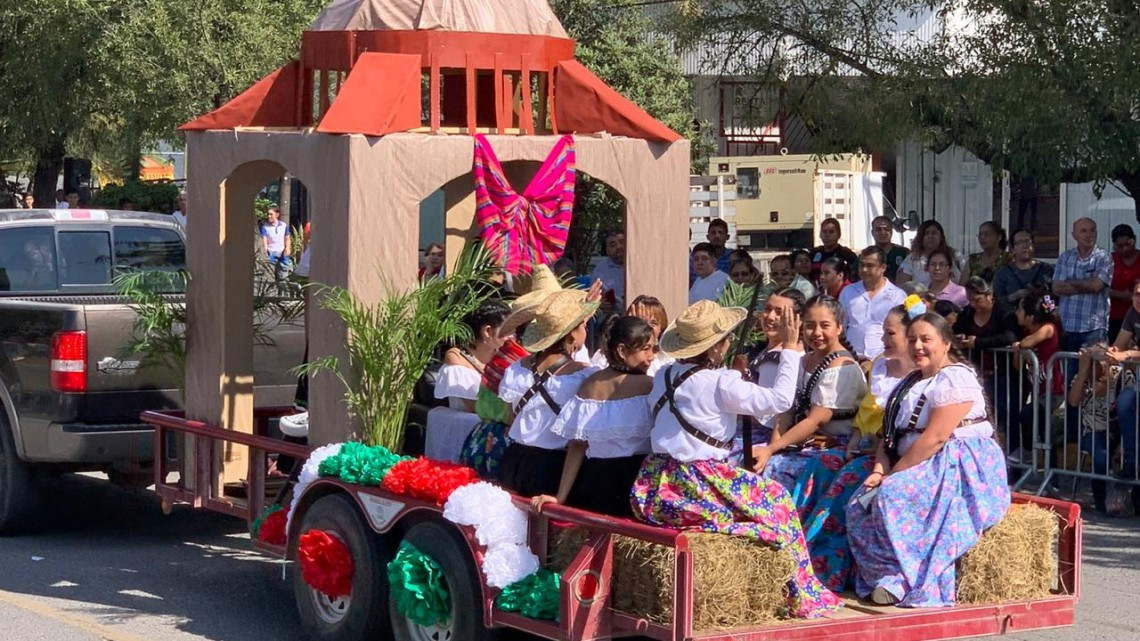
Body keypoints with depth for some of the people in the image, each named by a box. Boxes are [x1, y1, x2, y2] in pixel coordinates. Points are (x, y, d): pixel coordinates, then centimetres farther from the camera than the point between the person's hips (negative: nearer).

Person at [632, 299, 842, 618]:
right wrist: (791, 350, -1)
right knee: (776, 498, 10)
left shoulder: (664, 376, 7)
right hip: (697, 488, -8)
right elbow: (779, 400, -10)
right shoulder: (720, 382, -14)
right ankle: (803, 597, 15)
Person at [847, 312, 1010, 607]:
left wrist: (893, 475, -18)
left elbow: (935, 438, -20)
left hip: (960, 468, -9)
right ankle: (880, 578, -13)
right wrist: (881, 469, -7)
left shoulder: (956, 379, -11)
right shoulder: (910, 383, 20)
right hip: (924, 468, 9)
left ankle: (900, 582, -25)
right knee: (860, 505, -12)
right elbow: (889, 434, 14)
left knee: (893, 499, -32)